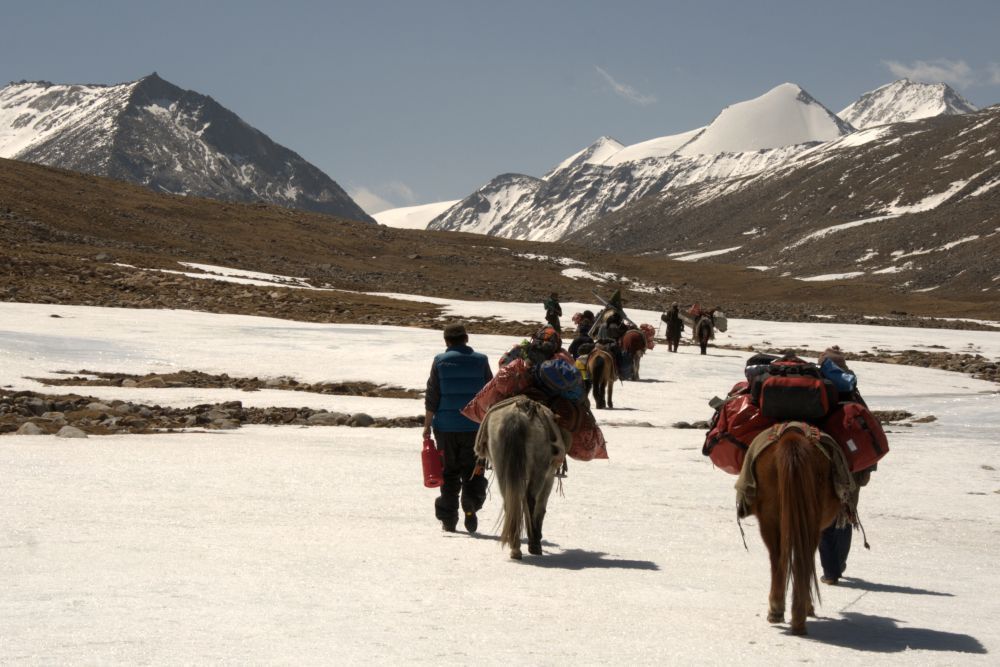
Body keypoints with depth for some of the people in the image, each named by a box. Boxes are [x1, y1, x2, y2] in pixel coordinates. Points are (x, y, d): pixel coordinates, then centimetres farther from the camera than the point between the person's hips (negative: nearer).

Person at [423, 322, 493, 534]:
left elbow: (431, 397, -3)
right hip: (475, 427, 0)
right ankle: (471, 504, -14)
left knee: (449, 472, 10)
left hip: (446, 427, 0)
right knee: (473, 470, 9)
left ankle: (448, 519, 12)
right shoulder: (480, 360, 0)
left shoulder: (440, 361, -3)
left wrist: (427, 425, 3)